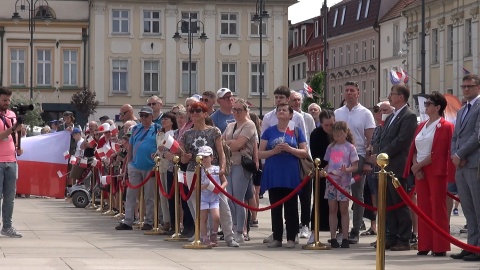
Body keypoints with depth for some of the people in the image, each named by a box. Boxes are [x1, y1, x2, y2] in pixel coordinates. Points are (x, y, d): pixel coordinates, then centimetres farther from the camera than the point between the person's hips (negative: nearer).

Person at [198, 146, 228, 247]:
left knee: (216, 217, -12)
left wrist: (220, 188, -10)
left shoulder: (217, 169, 4)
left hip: (214, 197, 0)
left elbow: (225, 181, 10)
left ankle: (213, 236, 8)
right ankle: (205, 238, 5)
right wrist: (202, 187, -20)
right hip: (203, 197, 0)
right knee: (203, 218, -2)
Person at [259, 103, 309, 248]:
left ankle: (291, 238, 5)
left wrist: (289, 149, -13)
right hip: (273, 175, 1)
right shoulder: (269, 131, 9)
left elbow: (304, 153, 3)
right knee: (275, 207, 4)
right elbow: (260, 154, 5)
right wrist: (274, 151, -13)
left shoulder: (296, 131, 7)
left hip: (291, 175, -1)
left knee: (291, 207, 0)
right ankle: (277, 238, 10)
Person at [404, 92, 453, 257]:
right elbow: (414, 149, 13)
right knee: (423, 208, 5)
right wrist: (415, 166, -5)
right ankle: (425, 246, 9)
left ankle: (440, 247, -2)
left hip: (436, 171, -6)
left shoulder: (445, 127, -5)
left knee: (437, 208, -5)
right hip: (420, 171, 7)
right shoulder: (421, 127, 16)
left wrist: (419, 165, -11)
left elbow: (438, 153, -13)